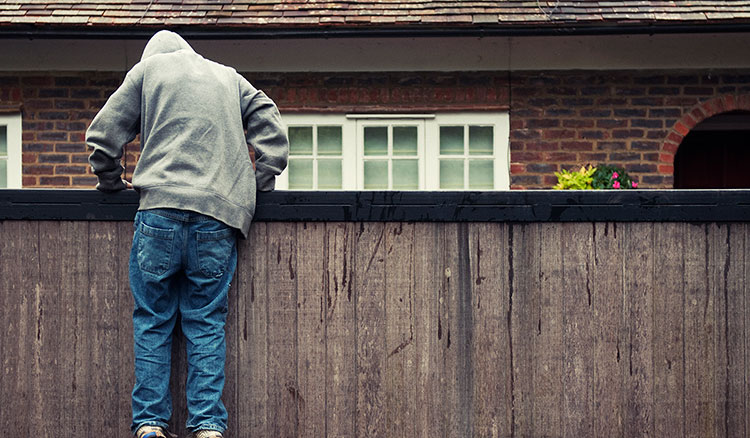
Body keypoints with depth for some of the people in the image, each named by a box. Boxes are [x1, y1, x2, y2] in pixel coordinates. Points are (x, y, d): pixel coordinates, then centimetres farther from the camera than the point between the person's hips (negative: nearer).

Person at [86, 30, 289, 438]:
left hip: (161, 206, -2)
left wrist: (112, 182, 24)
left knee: (152, 320, 5)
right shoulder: (230, 78, 24)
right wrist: (257, 185, 18)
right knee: (206, 322, 5)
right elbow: (272, 131, 15)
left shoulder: (148, 68, 16)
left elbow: (104, 133, 11)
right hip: (220, 215, 2)